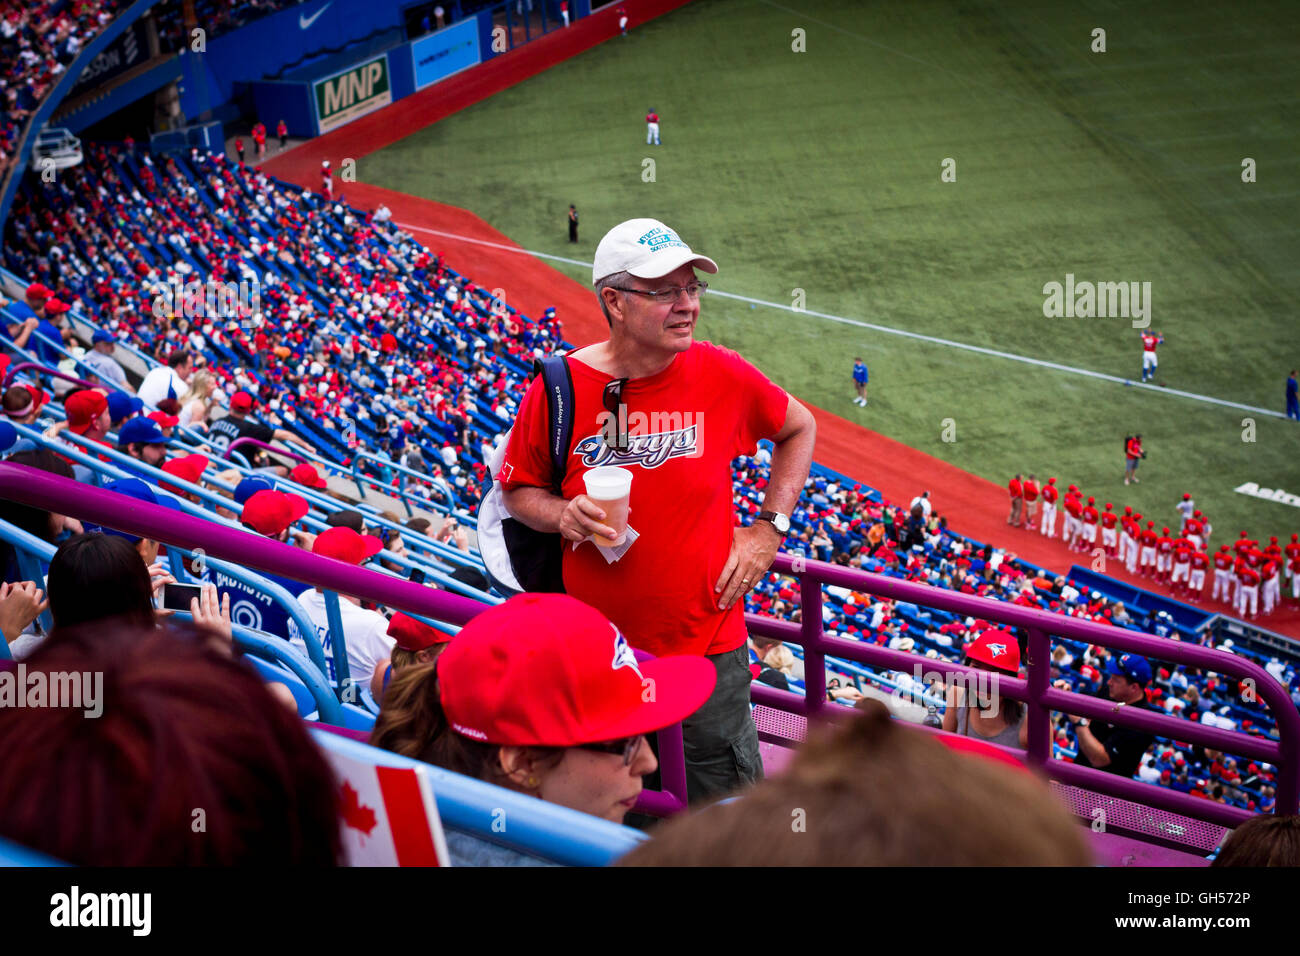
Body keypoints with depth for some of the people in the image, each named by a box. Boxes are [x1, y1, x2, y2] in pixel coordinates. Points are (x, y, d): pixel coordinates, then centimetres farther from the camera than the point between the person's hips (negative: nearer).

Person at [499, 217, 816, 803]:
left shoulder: (722, 376, -5)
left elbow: (798, 429, 14)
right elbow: (517, 490, 7)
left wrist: (768, 529, 4)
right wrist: (563, 515, -15)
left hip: (709, 642, 0)